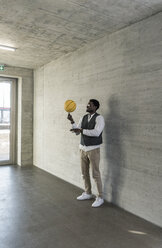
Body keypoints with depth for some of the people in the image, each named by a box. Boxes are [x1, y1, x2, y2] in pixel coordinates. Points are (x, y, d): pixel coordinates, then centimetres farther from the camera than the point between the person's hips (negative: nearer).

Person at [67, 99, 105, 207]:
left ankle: (100, 197, 13)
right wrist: (72, 121, -12)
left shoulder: (99, 118, -13)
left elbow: (96, 133, -27)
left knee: (95, 174, -2)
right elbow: (77, 132, 2)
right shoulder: (83, 118, 8)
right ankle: (88, 193, 31)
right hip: (83, 149, 7)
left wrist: (81, 130, -28)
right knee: (85, 173, 14)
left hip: (94, 150, -7)